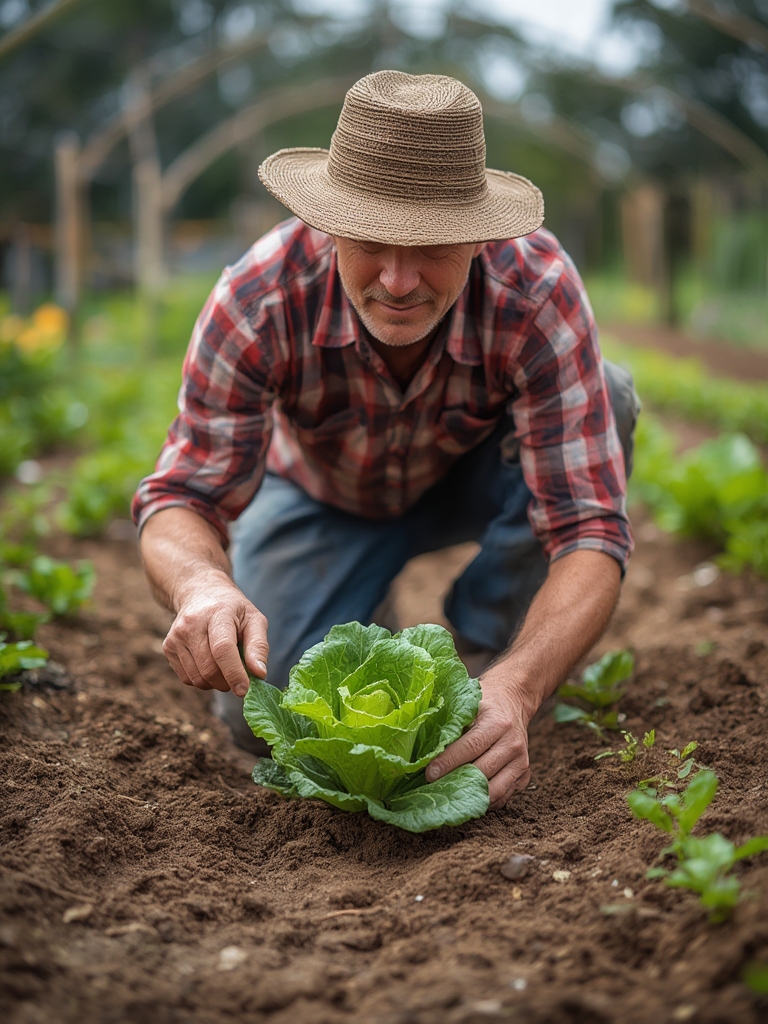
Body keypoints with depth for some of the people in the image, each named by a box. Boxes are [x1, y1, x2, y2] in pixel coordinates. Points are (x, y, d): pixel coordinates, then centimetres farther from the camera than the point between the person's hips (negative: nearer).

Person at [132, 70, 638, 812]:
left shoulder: (537, 292, -37)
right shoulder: (257, 303, -35)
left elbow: (589, 529, -39)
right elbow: (182, 497, -29)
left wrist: (514, 688, -57)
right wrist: (203, 585, -55)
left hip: (475, 478, 1)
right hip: (325, 494, 0)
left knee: (603, 398, -31)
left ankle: (487, 651, -8)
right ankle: (362, 628, 18)